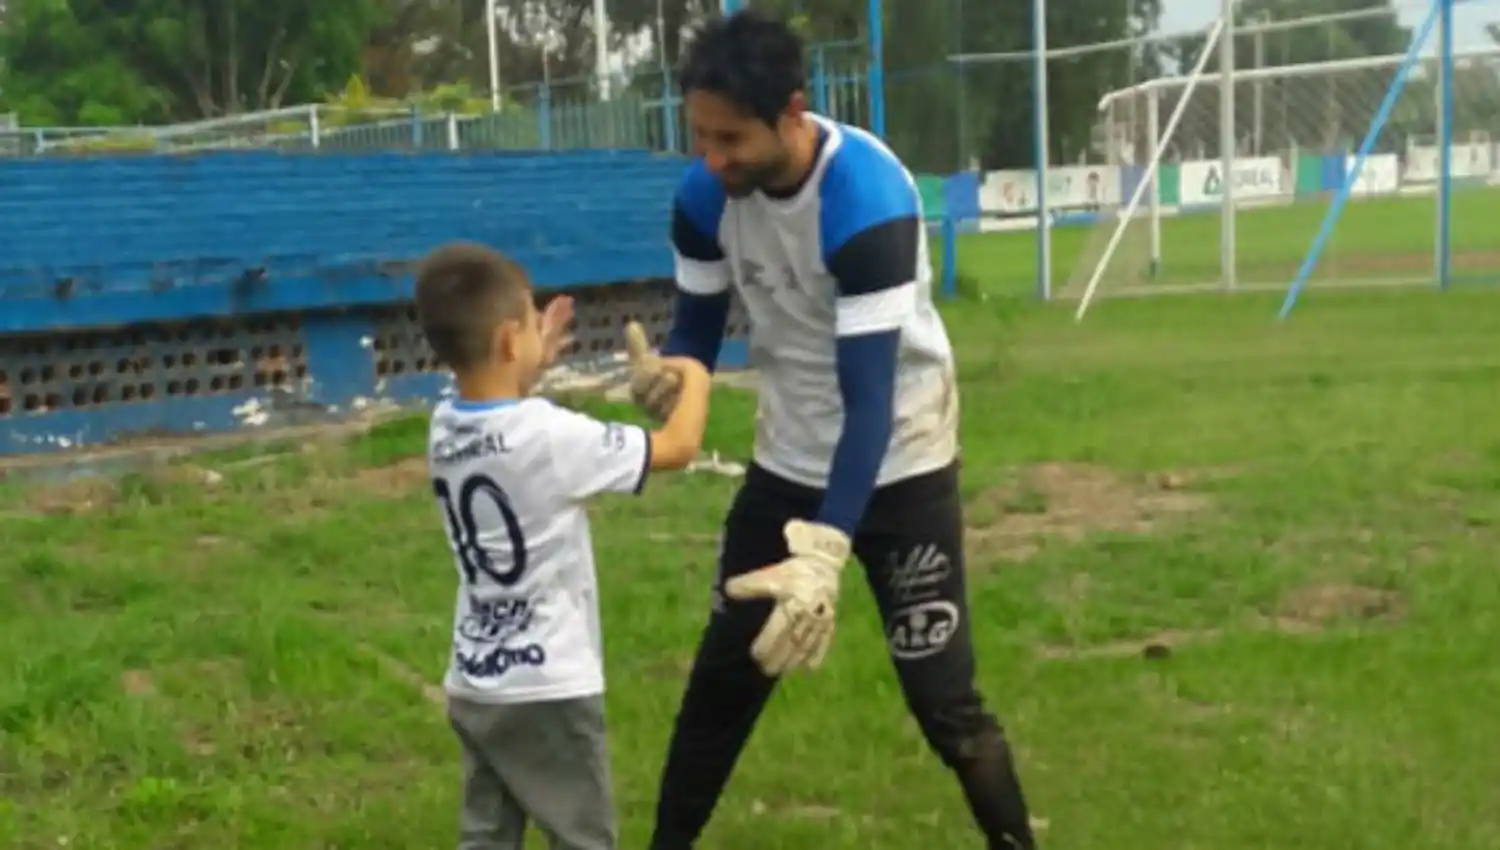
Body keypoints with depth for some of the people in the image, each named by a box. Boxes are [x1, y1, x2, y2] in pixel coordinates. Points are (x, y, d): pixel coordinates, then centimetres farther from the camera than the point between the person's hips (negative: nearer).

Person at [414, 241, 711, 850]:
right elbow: (678, 447, -13)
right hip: (547, 688, -7)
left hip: (474, 684, 7)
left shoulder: (445, 429, -1)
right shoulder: (549, 435, -21)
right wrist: (694, 377, 4)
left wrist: (534, 365, 17)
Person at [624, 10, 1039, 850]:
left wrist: (826, 550, -44)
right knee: (723, 673, 11)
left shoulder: (869, 200, -31)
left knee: (942, 695, -1)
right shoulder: (706, 197, -13)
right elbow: (698, 328, -3)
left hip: (897, 464, -5)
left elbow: (871, 397, -34)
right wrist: (670, 375, -29)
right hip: (788, 461, 5)